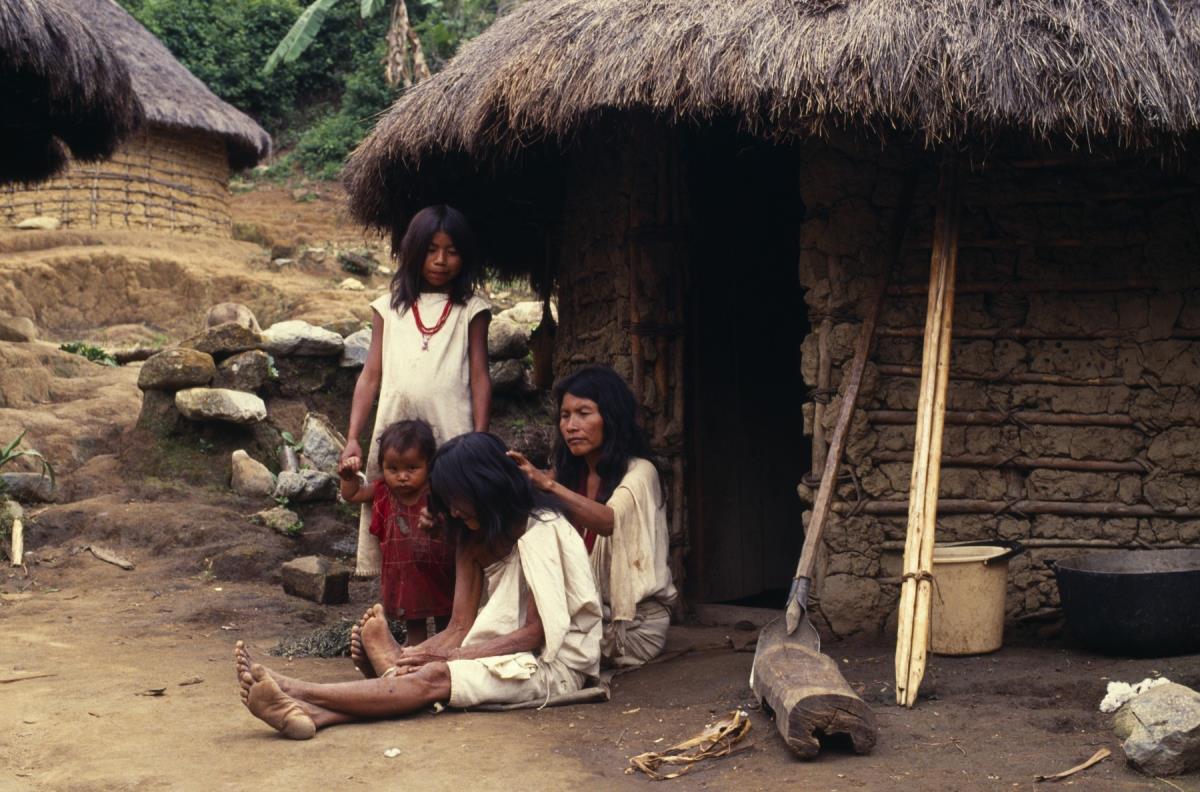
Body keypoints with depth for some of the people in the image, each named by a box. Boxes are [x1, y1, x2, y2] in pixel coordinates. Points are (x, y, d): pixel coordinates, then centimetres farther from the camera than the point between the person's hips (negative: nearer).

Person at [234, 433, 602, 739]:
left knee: (435, 677, -28)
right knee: (423, 669, -20)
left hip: (556, 662, -7)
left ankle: (303, 693, -40)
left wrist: (447, 655, -23)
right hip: (511, 652, 7)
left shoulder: (539, 530, -12)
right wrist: (405, 656, -16)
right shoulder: (476, 536, 13)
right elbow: (460, 627, 2)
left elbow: (535, 632, -18)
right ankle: (317, 712, -43)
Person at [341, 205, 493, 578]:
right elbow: (371, 375, 11)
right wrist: (352, 438, 2)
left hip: (451, 434, -2)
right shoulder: (389, 308, 13)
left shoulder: (471, 310, 8)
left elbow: (479, 378, 4)